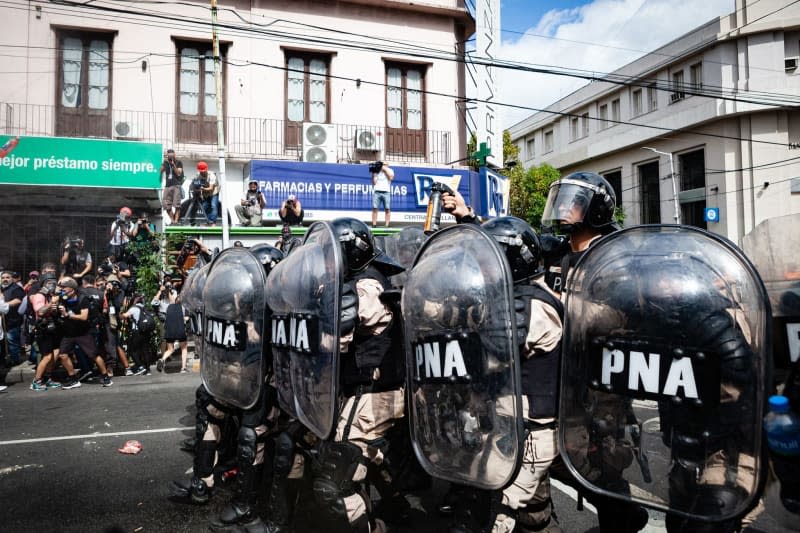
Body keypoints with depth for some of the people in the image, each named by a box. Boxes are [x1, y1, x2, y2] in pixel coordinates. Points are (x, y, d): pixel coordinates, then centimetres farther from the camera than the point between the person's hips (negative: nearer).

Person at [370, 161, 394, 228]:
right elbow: (374, 182, 9)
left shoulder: (390, 170, 16)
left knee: (387, 209, -5)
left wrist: (385, 168, -1)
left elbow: (391, 177, -6)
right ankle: (374, 225, -6)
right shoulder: (376, 171, 18)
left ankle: (387, 225, -4)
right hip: (377, 192, 1)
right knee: (375, 208, -7)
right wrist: (373, 173, 1)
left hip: (386, 192, -1)